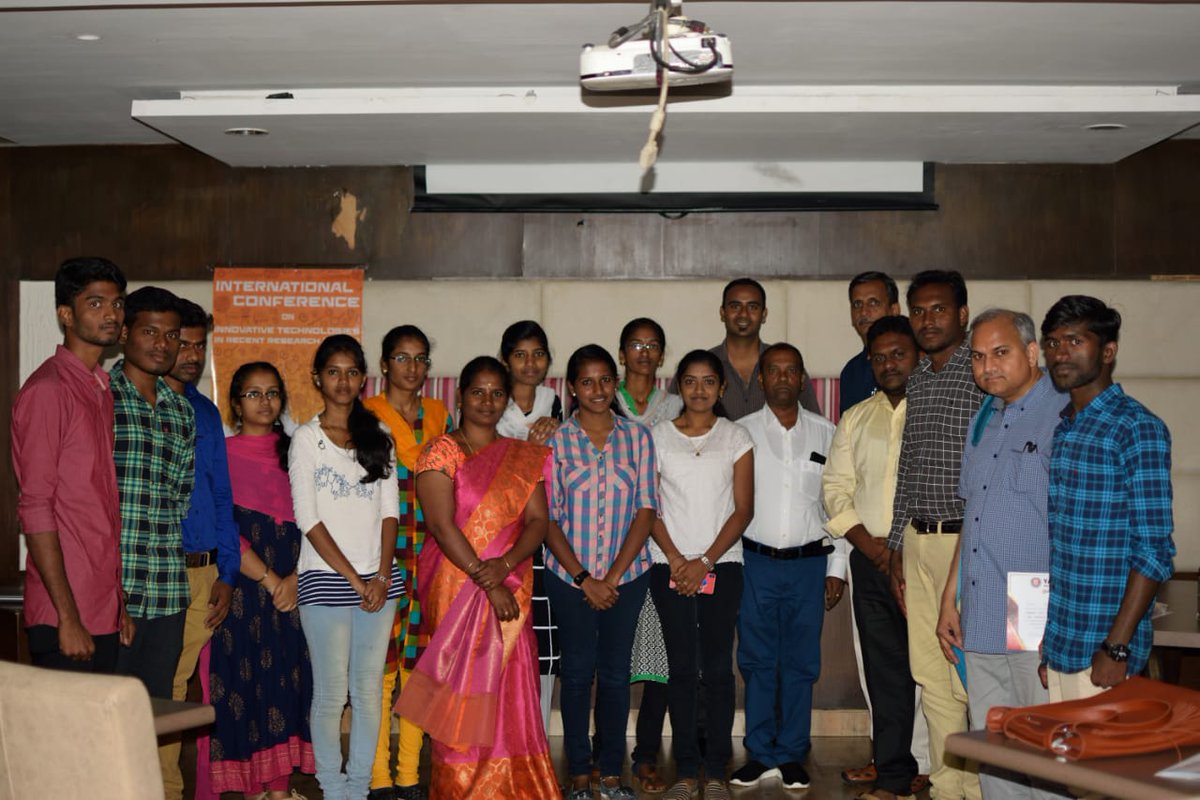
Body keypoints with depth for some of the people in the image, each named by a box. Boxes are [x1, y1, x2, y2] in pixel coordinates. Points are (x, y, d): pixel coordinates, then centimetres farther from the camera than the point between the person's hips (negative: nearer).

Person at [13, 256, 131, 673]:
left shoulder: (102, 389, 15)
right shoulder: (47, 391, -11)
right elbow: (35, 510, -15)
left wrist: (119, 606, 15)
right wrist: (68, 618, -16)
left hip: (104, 614, 8)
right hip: (64, 619, -7)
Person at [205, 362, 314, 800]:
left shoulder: (294, 452, 12)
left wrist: (294, 578, -8)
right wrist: (269, 580, -11)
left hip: (291, 587, 3)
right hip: (243, 586, -3)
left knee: (286, 679, 3)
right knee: (244, 679, -2)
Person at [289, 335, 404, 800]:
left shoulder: (378, 435, 11)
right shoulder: (306, 438, 0)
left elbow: (391, 510, 8)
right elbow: (308, 520, -6)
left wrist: (383, 574, -6)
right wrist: (355, 580, -10)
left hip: (379, 581, 3)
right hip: (326, 580, -3)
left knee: (370, 690, 6)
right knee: (332, 692, 1)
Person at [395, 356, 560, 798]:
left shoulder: (524, 456, 11)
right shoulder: (441, 452, -2)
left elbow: (538, 520, 3)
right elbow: (441, 525, -11)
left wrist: (504, 565, -15)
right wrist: (486, 580, -17)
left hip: (511, 588, 3)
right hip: (456, 589, -3)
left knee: (509, 688, 4)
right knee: (463, 691, 0)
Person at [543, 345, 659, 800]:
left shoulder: (637, 437, 2)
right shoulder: (555, 440, -2)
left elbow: (646, 510, -1)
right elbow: (547, 518, -4)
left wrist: (612, 577, -8)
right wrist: (584, 579, -10)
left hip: (627, 575, 1)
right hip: (569, 576, -1)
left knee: (615, 672, 8)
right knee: (577, 671, 6)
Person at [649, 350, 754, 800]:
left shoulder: (736, 438, 5)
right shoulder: (658, 436, 5)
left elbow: (743, 509, 0)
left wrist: (705, 562, -8)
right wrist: (676, 559, -7)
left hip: (721, 564, 0)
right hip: (670, 565, 0)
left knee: (718, 666, -1)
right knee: (682, 666, 2)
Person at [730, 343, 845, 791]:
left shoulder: (826, 434, 7)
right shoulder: (742, 432, 3)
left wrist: (837, 568, 5)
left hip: (809, 562, 1)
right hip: (755, 562, -1)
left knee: (801, 663, 6)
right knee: (757, 661, 5)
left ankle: (791, 755, 17)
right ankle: (760, 755, 16)